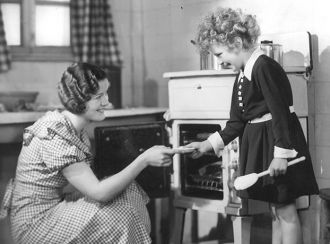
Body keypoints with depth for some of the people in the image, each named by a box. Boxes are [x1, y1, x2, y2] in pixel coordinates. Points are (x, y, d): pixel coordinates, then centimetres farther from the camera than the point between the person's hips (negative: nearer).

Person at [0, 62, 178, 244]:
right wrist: (144, 160, -25)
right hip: (34, 225, -8)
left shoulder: (77, 127, 3)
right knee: (120, 214, -16)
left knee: (128, 194, -3)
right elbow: (98, 192, -26)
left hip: (54, 205, 8)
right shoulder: (56, 137, -25)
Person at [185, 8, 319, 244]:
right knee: (276, 209, 14)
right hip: (259, 144, 9)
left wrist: (281, 153, -23)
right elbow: (237, 122, 14)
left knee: (286, 210, -3)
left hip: (278, 141, -9)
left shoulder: (264, 67, -17)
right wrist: (208, 144, 10)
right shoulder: (243, 74, 12)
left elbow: (281, 112, -21)